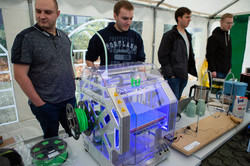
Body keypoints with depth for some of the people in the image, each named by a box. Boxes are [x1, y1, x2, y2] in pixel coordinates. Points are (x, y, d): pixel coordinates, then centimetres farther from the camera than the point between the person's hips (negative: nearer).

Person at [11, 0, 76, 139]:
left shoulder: (64, 36, 6)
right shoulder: (26, 38, -12)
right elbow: (20, 75, -14)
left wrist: (73, 83, 9)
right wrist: (39, 103, -13)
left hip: (69, 99, 5)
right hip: (45, 104, -5)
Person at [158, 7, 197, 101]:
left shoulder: (188, 36, 17)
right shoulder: (169, 35, -8)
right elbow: (162, 56, -13)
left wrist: (192, 71, 15)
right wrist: (169, 74, -16)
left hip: (183, 76, 8)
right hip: (173, 76, -7)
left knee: (177, 100, 14)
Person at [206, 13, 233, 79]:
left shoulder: (228, 37, 15)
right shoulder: (214, 37, -11)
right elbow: (209, 55, -16)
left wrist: (229, 67, 17)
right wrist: (212, 70, -21)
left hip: (226, 71, 8)